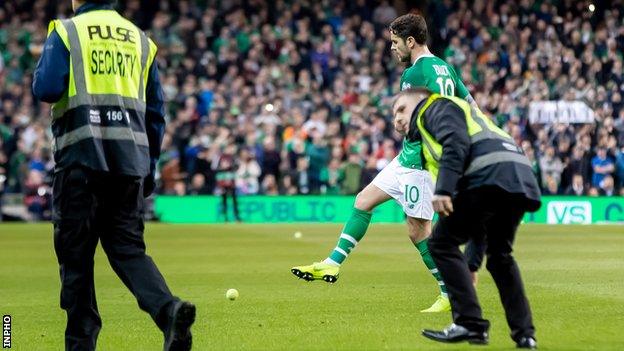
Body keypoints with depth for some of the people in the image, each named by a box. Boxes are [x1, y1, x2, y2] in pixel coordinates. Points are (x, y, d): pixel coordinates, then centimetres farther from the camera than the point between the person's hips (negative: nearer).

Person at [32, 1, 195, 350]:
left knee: (76, 251, 5)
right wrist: (150, 167, 21)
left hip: (82, 153, -4)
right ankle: (169, 309, -17)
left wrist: (43, 69, 11)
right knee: (128, 247, 7)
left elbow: (47, 89, -12)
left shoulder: (66, 32, 1)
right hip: (132, 158, 4)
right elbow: (156, 111, 15)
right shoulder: (140, 39, 16)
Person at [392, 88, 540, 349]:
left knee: (443, 243, -2)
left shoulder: (436, 106, 15)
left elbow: (456, 143, -8)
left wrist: (443, 190, -20)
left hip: (490, 176, -9)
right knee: (499, 254, 24)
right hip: (522, 180, 9)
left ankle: (470, 324, -8)